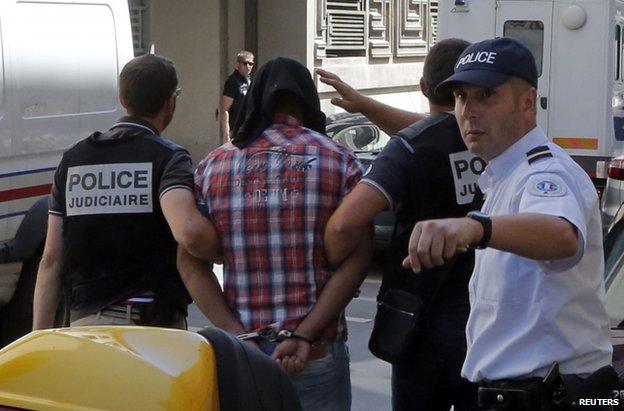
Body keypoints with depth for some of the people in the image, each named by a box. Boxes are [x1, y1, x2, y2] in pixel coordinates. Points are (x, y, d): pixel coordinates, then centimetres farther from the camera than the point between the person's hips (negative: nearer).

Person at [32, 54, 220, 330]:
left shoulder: (73, 159, 9)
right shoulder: (167, 158, -6)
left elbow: (51, 261, 6)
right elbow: (188, 231, -26)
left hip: (85, 321, 5)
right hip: (154, 323, -4)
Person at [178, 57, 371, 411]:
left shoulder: (213, 165, 5)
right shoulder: (338, 160, -1)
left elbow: (190, 263, -2)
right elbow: (356, 257, -11)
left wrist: (239, 336, -9)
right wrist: (303, 335, -15)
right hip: (316, 353, -1)